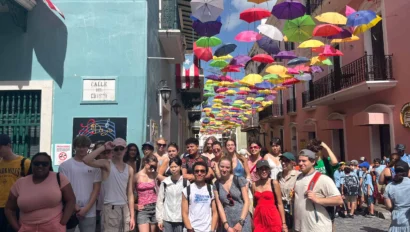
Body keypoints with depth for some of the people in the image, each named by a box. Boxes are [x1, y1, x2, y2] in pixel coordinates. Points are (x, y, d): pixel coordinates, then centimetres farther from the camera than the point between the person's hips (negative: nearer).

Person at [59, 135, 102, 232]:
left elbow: (96, 189, 2)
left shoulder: (95, 166, 3)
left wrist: (86, 208, -6)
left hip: (89, 212, 1)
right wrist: (75, 207, -8)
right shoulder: (65, 165, 1)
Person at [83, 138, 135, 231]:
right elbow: (86, 160, -25)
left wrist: (132, 216, 6)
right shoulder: (106, 164, -6)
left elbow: (130, 194, 9)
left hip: (125, 208, 5)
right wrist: (104, 147, -18)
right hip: (111, 208, -5)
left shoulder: (129, 169, 8)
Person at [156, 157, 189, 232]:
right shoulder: (165, 182, 0)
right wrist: (159, 218, 1)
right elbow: (160, 201, 3)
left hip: (181, 219, -1)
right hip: (167, 219, 1)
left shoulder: (186, 182, -3)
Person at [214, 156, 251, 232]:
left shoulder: (239, 180, -4)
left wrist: (240, 222, -10)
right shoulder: (216, 185, 2)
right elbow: (219, 206, 0)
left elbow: (246, 201, -4)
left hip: (243, 221, -2)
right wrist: (226, 226, -9)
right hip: (227, 222, 2)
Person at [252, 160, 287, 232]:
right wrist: (253, 220, 9)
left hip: (272, 218, -3)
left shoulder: (274, 183, -5)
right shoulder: (254, 185, 5)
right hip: (259, 219, 3)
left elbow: (280, 204, -4)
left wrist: (283, 223, -5)